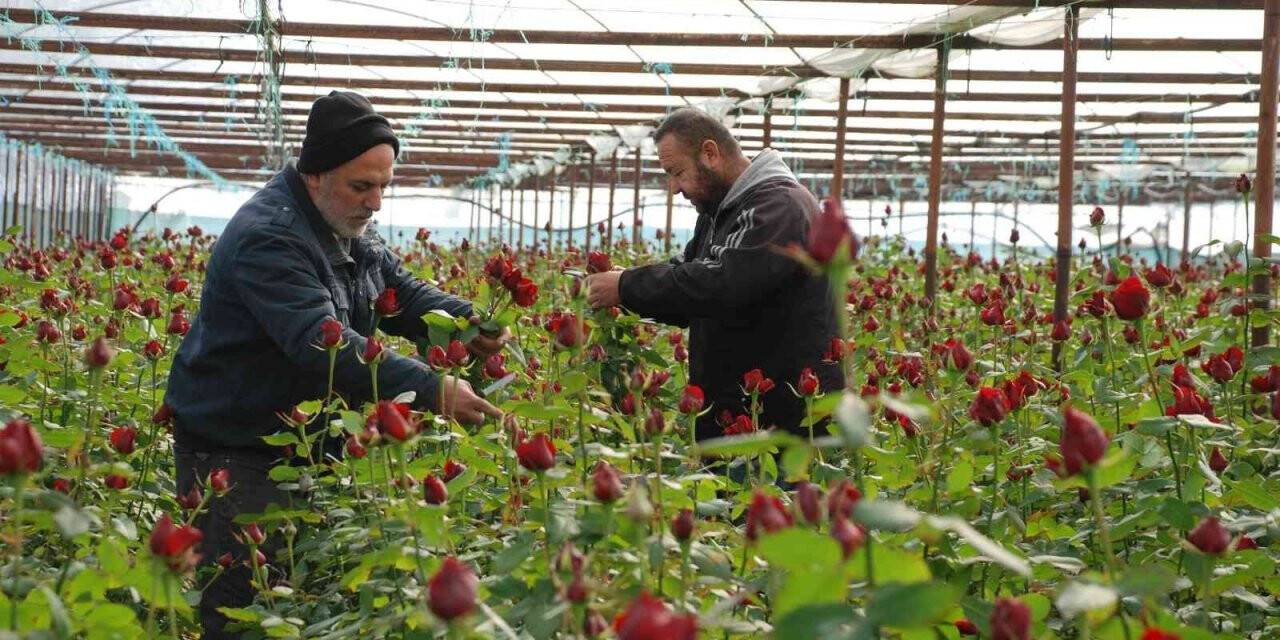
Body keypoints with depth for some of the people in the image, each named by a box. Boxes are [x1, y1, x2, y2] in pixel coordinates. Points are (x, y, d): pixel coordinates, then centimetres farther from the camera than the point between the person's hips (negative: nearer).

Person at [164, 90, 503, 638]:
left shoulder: (349, 227, 7)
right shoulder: (268, 238, -25)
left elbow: (404, 293, 10)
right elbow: (325, 345, -35)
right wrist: (432, 391, -42)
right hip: (233, 449, -9)